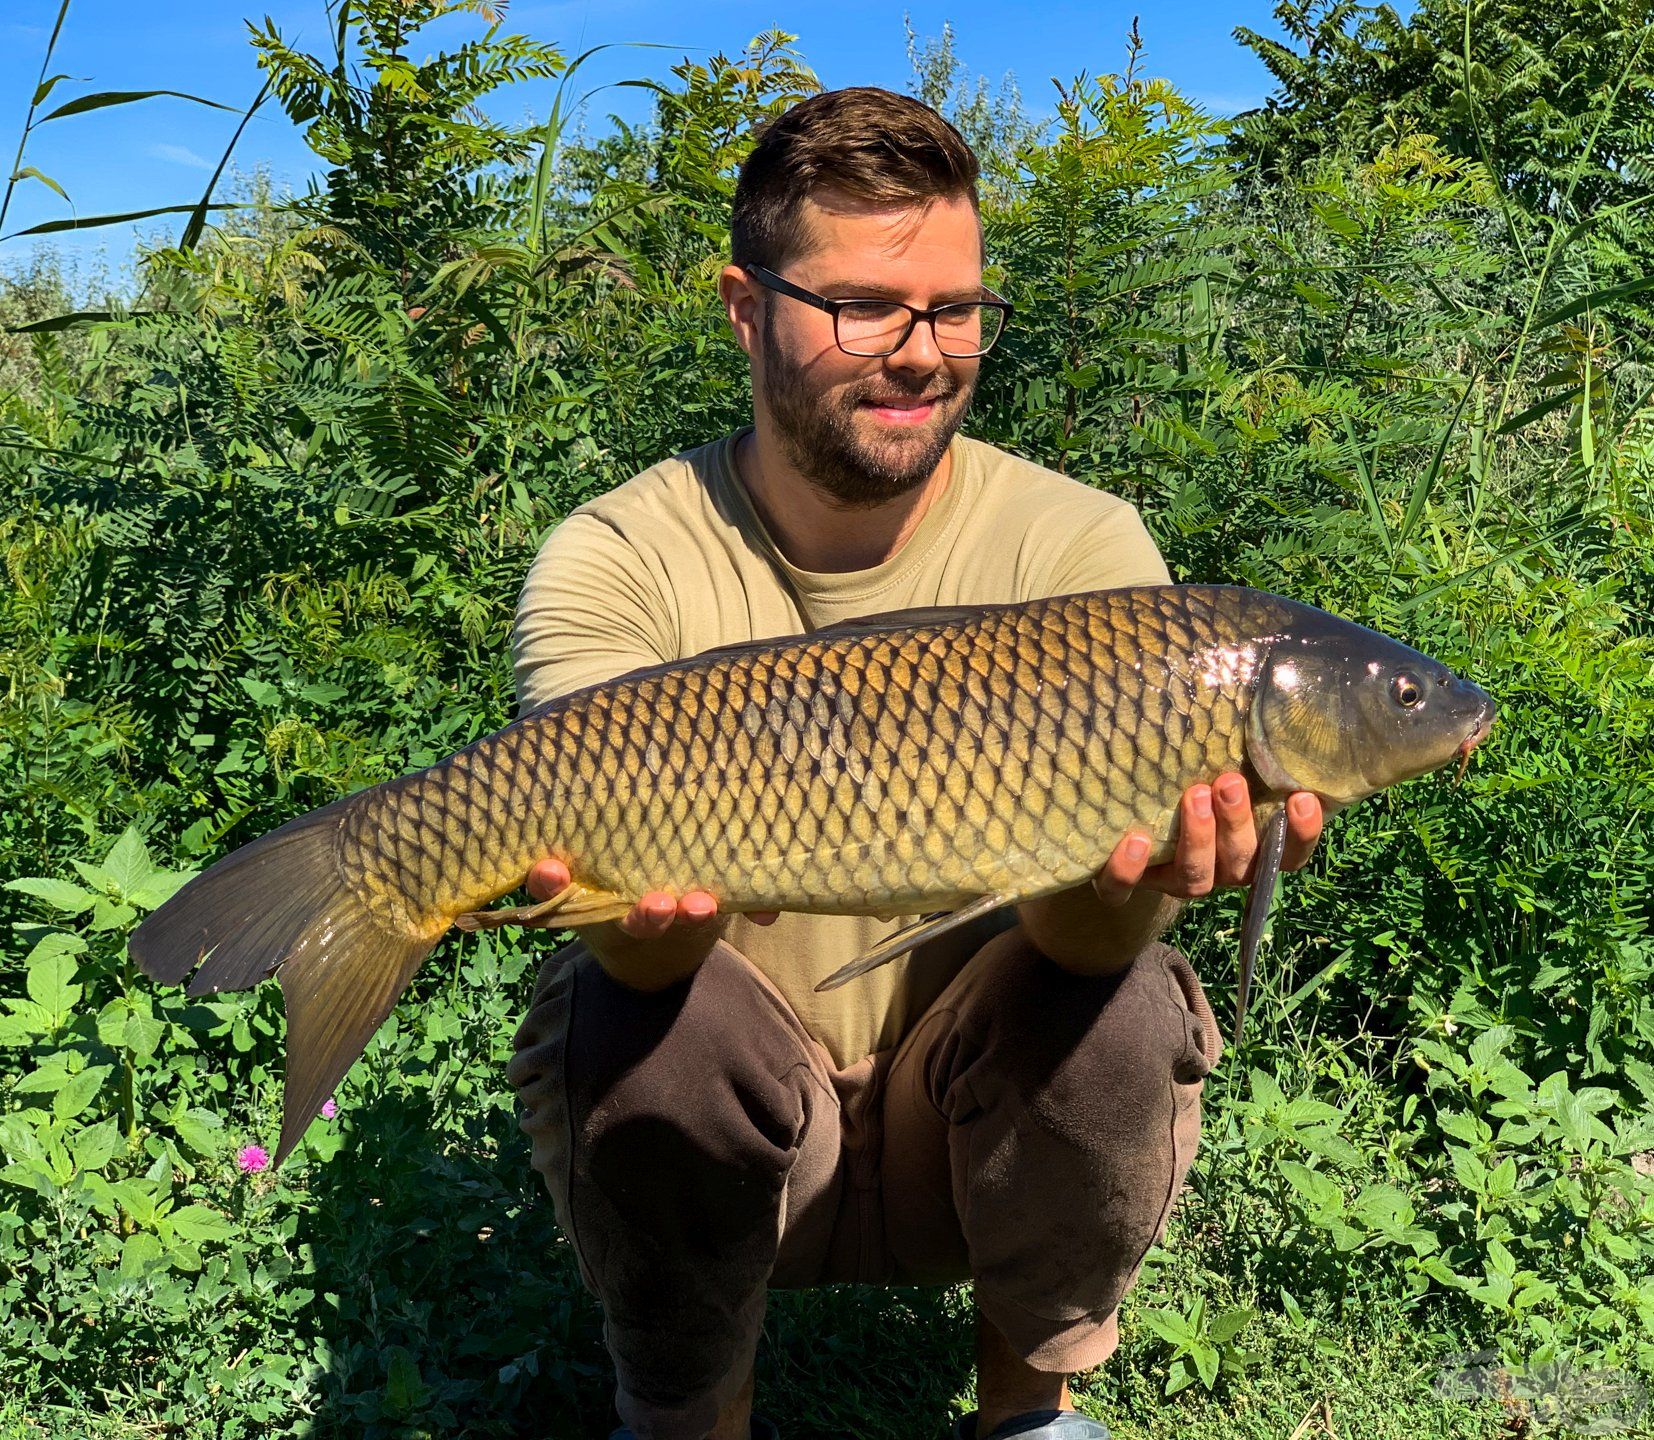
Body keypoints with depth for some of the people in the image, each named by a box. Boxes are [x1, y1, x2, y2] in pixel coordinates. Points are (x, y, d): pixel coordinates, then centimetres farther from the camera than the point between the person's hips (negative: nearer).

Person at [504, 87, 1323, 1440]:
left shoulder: (1080, 547, -12)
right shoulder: (615, 563, -13)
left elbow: (1079, 935, -22)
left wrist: (1117, 883, -46)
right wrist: (647, 914, -49)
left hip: (977, 1121, 1)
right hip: (718, 1137, 0)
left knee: (1115, 1005, -29)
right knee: (643, 1014, -31)